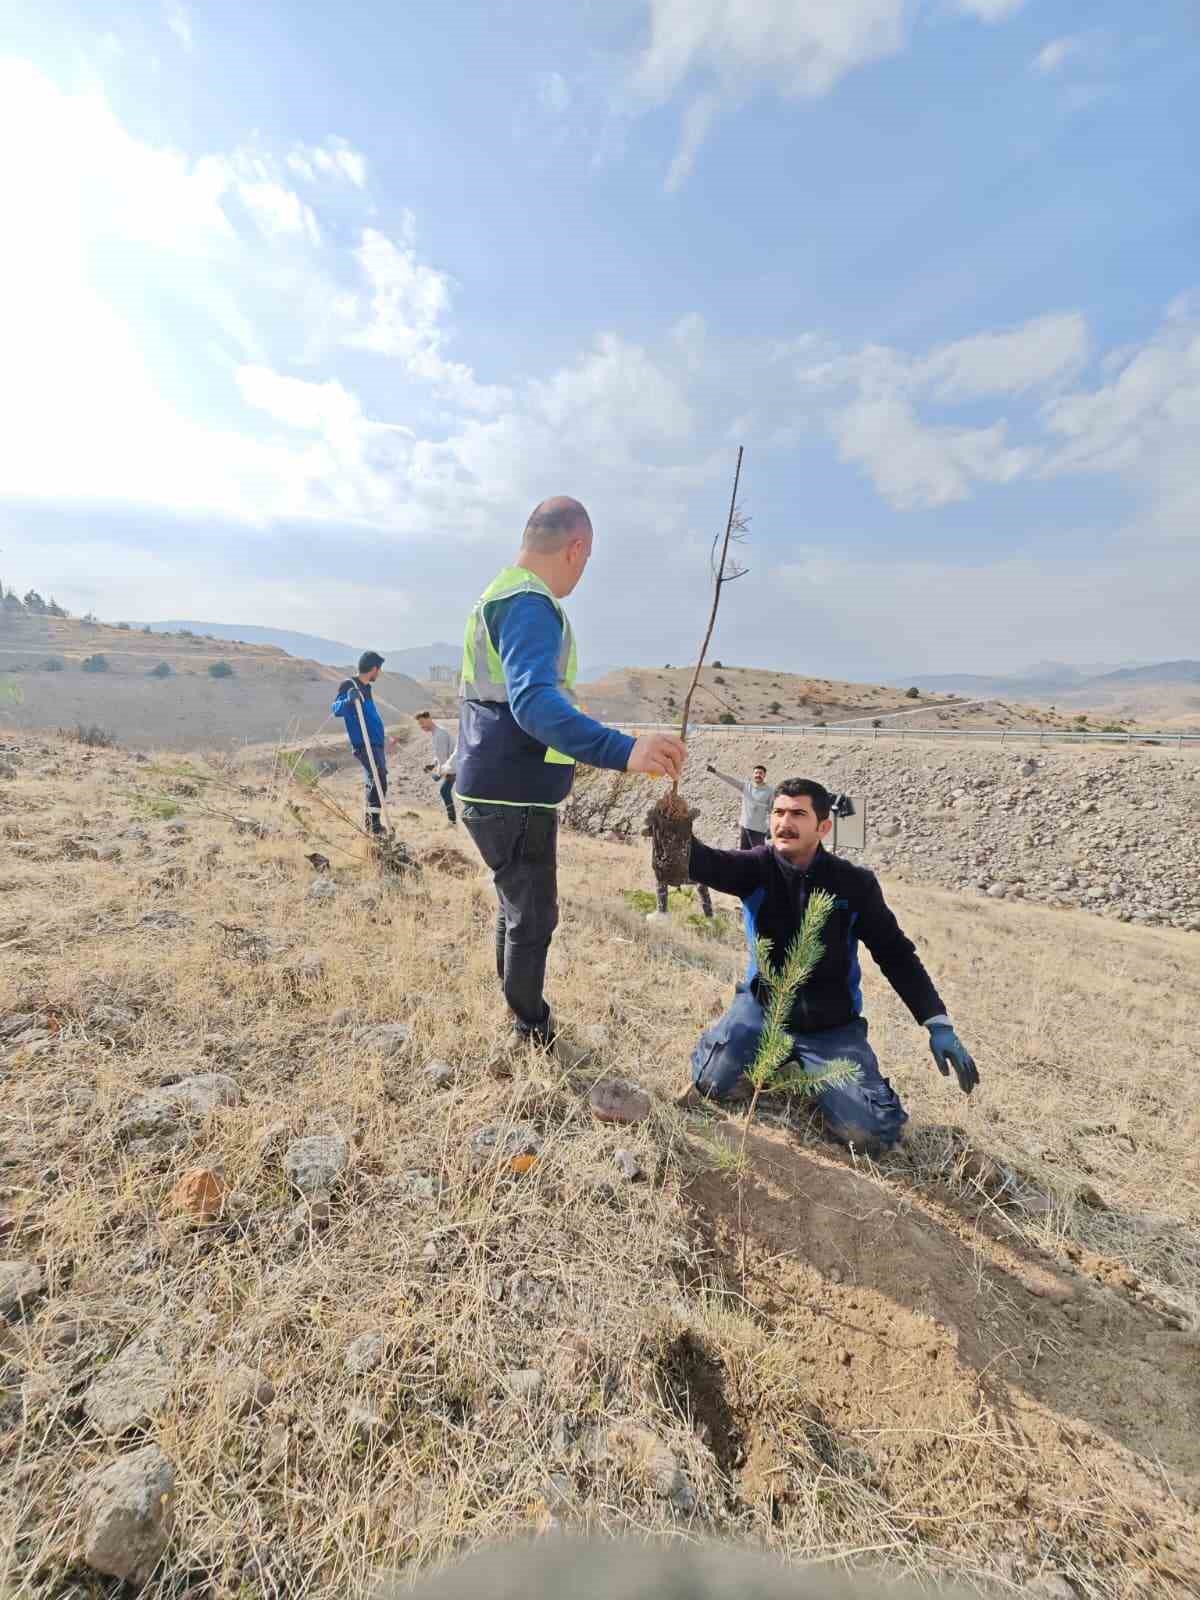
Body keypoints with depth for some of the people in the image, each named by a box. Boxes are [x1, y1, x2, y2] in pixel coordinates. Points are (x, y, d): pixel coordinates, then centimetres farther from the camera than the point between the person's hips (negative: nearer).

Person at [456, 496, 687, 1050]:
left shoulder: (501, 593, 16)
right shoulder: (531, 605, -18)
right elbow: (534, 700, -37)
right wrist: (623, 750, -49)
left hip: (498, 792, 11)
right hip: (513, 798, -11)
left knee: (518, 908, 23)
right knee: (533, 918, 4)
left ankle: (518, 1019, 42)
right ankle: (532, 1040, 22)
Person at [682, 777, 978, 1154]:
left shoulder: (854, 884, -11)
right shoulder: (756, 867, -12)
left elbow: (896, 954, -3)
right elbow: (703, 863, -32)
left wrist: (939, 1024, -9)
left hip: (831, 1025, 0)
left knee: (870, 1133, -12)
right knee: (712, 1083, -17)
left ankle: (807, 1064, 18)